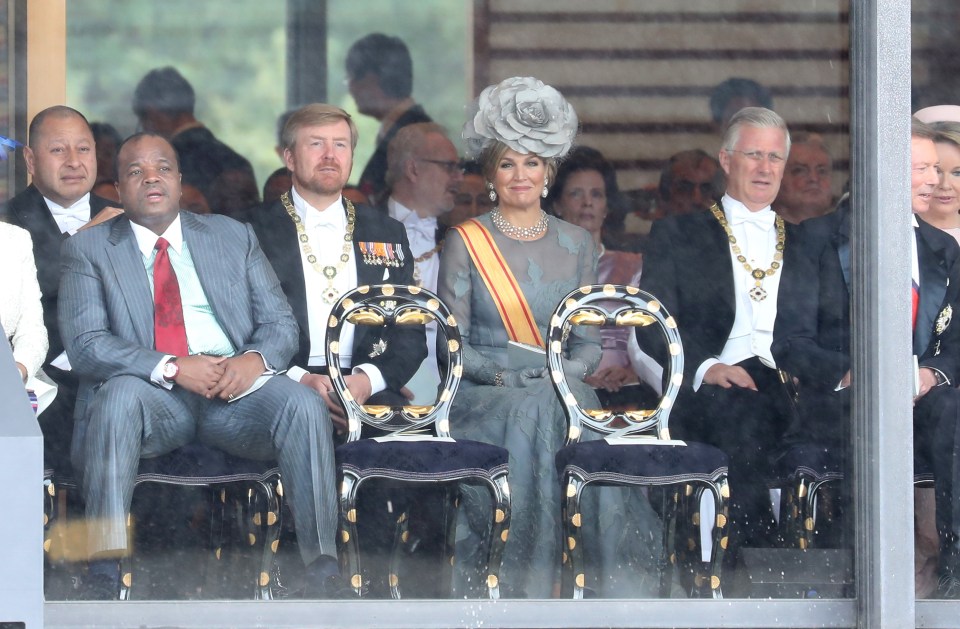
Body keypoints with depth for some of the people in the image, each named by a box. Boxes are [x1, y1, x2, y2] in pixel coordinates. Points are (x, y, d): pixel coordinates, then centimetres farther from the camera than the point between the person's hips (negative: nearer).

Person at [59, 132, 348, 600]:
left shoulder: (233, 237, 21)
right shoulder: (88, 250, 11)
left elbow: (280, 322, 15)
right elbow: (84, 345, -3)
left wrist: (257, 358, -11)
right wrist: (172, 367, -18)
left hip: (236, 388, 2)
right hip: (153, 395, -2)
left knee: (303, 404, -28)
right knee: (119, 394, -37)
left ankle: (323, 570, -27)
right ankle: (103, 575, -40)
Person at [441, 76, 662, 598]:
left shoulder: (576, 243, 16)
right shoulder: (465, 242, 6)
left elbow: (587, 342, 13)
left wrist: (571, 371, -10)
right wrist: (511, 374, -16)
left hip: (562, 394, 2)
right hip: (485, 400, -2)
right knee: (534, 418, -36)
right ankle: (522, 588, -35)